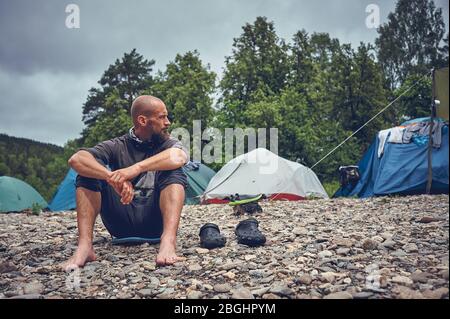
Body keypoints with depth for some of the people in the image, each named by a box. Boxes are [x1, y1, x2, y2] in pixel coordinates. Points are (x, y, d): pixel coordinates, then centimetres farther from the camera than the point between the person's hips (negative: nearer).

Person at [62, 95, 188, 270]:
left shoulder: (168, 143, 5)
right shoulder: (117, 146, 5)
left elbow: (179, 157, -23)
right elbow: (76, 159, -15)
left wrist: (137, 168, -36)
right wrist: (114, 178, -32)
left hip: (154, 221, -1)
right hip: (121, 223, 1)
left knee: (174, 172, -22)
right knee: (88, 171, -14)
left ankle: (168, 242, -41)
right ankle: (84, 246, -28)